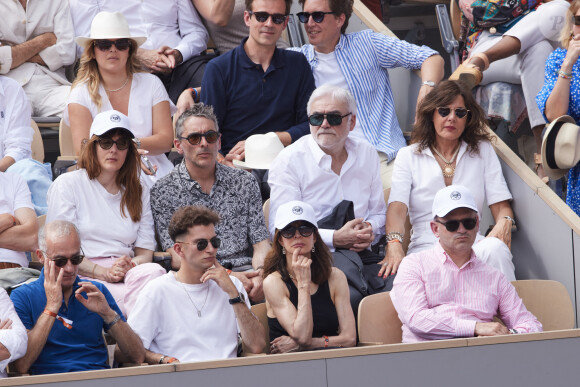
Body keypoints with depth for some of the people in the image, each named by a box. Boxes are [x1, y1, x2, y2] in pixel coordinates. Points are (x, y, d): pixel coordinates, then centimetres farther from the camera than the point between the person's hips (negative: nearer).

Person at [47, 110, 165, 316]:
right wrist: (103, 272, -13)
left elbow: (145, 252, 15)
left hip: (129, 276, 4)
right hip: (82, 276, -4)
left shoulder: (140, 193, 23)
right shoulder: (67, 184, 10)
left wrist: (130, 266, -11)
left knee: (153, 271, -36)